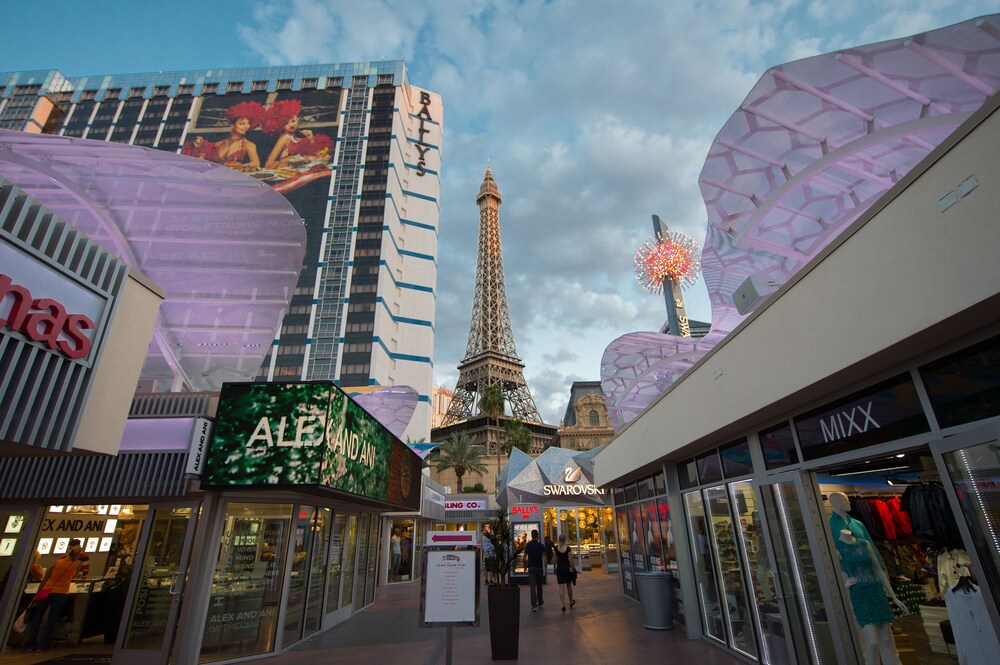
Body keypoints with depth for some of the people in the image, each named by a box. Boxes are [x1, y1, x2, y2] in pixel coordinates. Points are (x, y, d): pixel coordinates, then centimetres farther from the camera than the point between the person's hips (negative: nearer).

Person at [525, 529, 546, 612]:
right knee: (539, 585, 17)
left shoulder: (528, 545, -2)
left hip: (531, 567, 0)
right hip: (539, 567, 0)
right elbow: (544, 557, -9)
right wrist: (544, 567, -3)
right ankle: (540, 602, 31)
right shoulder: (541, 545, -6)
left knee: (532, 586, -2)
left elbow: (524, 556, 3)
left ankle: (534, 605, -11)